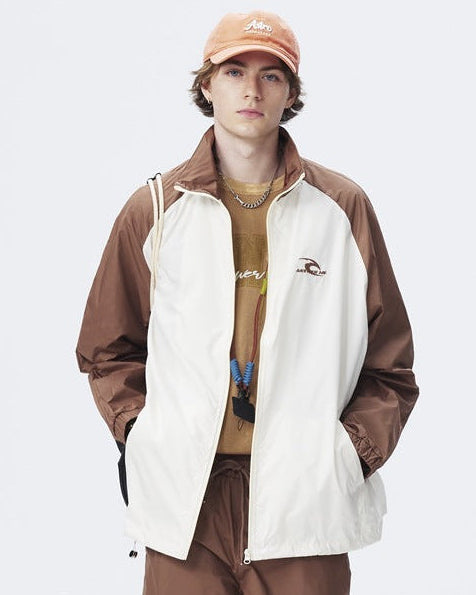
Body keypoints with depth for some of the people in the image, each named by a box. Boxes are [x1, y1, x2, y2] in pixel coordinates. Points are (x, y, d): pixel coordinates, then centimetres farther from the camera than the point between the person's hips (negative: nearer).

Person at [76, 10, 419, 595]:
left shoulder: (343, 208, 6)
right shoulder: (153, 210, 7)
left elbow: (388, 365, 8)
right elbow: (109, 350, 14)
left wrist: (351, 449, -4)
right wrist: (138, 432, 0)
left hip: (304, 503, 0)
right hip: (184, 499, 0)